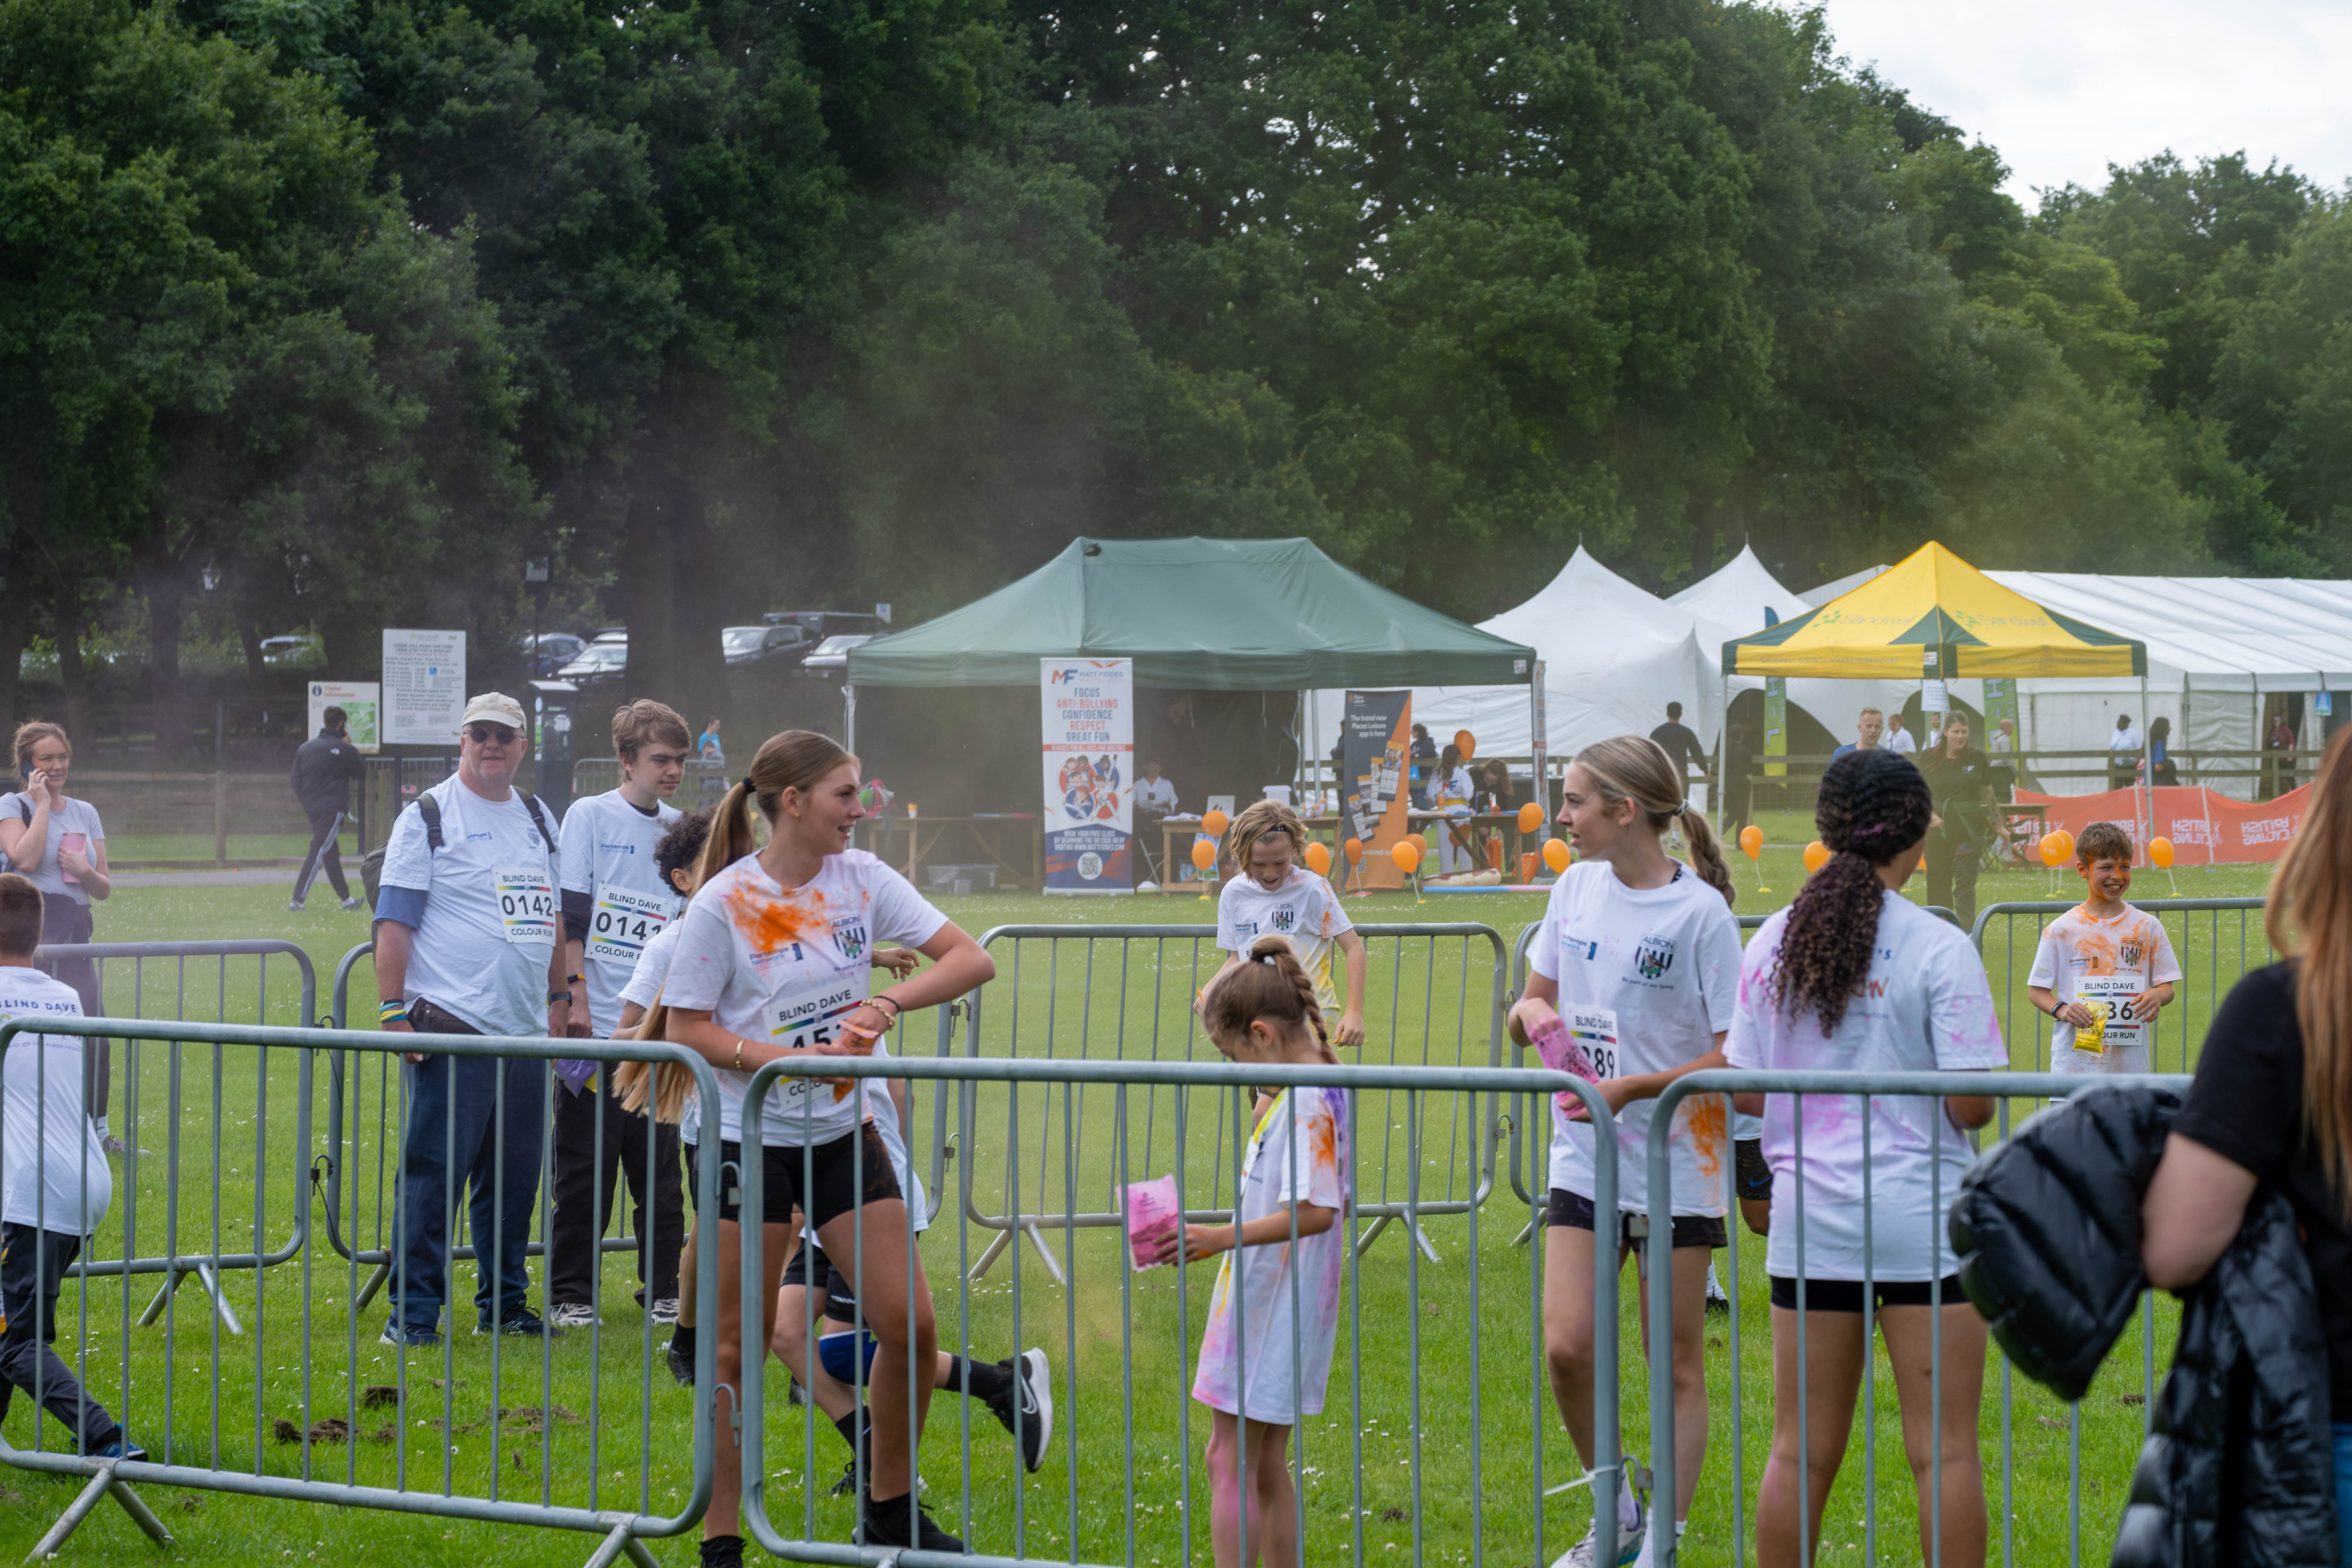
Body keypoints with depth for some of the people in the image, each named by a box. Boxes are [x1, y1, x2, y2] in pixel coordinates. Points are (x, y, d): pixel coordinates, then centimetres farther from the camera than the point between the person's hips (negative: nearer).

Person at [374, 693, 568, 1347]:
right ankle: (413, 1311, -2)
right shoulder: (427, 816, -1)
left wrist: (557, 997, 21)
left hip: (525, 1029, 6)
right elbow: (394, 921, -5)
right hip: (452, 1027, -6)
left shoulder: (537, 818, 17)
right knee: (433, 1173, -7)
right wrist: (392, 1012, -12)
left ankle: (504, 1304, 20)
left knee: (514, 1176, 10)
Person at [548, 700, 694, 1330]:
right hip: (598, 1024, -4)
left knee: (660, 1165, 7)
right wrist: (576, 995, -12)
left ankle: (663, 1290, 16)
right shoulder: (590, 817, -1)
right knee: (585, 1168, 0)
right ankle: (571, 1293, 8)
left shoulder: (682, 829, 12)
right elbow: (571, 914, -5)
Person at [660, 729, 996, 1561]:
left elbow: (972, 960, -4)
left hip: (844, 1134, 4)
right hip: (751, 1140, -4)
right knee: (742, 1345, 2)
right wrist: (796, 1058, -21)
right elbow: (687, 1030, -10)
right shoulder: (723, 904, -12)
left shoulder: (862, 878, -1)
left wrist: (891, 1000, -20)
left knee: (910, 1324, 1)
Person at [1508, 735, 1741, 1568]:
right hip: (1585, 1161, 5)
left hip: (1677, 1163, -5)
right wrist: (1533, 1015, -7)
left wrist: (1634, 1088, -22)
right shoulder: (1576, 888, 5)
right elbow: (1536, 999, 16)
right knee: (1567, 1346, -5)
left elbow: (1736, 1054, -13)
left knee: (1677, 1366, 4)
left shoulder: (1701, 913, -13)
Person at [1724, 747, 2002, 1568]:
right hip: (1923, 1219, -4)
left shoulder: (1772, 943, 3)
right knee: (1944, 1450, 1)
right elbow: (1969, 1105, -13)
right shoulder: (1939, 948, -10)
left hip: (1811, 1216, 4)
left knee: (1800, 1450, 10)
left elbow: (1745, 1091, 4)